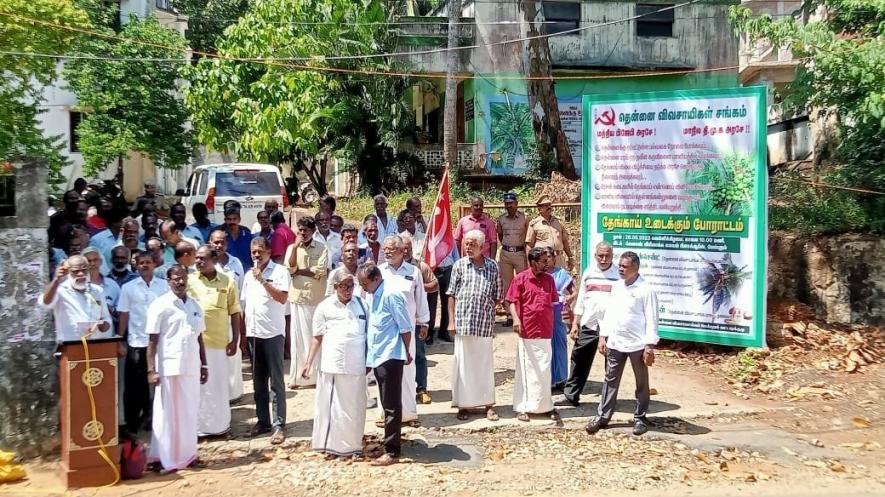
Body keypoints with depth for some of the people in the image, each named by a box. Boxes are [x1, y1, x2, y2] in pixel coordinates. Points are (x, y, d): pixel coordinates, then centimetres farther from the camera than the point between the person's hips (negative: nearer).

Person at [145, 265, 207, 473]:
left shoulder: (194, 305, 11)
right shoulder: (160, 305, -6)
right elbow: (152, 340, -8)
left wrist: (204, 365, 13)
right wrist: (151, 369, -13)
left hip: (191, 367, 5)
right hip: (170, 367, -5)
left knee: (189, 412, 11)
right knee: (169, 414, 2)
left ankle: (187, 454, 23)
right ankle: (169, 459, 10)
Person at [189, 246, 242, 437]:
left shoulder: (228, 282, 2)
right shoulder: (189, 281, 2)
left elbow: (235, 313, 3)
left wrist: (235, 340, 0)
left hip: (219, 342, 0)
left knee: (219, 383, 8)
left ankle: (221, 424, 21)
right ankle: (197, 425, 16)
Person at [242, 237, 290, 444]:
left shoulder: (280, 271, -4)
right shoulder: (248, 275, 14)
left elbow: (283, 298, -17)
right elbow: (245, 304, 16)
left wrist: (263, 280, -20)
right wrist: (242, 333, 13)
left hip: (273, 333, -6)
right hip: (253, 333, 6)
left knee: (276, 381, -3)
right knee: (258, 381, 12)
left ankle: (279, 425, -1)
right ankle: (263, 421, 21)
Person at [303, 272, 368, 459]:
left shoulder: (362, 305, 6)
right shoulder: (325, 307, 1)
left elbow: (369, 335, 11)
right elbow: (318, 337, 4)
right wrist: (309, 363, -1)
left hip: (356, 366, 2)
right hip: (331, 365, -1)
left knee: (354, 407, 8)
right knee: (330, 406, 4)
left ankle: (352, 446, 20)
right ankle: (330, 446, 15)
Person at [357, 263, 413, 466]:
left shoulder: (391, 295, -16)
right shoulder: (371, 296, 10)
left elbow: (406, 327, -13)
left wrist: (406, 352, -4)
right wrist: (368, 356, 14)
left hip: (390, 357, -8)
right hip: (377, 357, 8)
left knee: (391, 406, -2)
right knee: (388, 404, 17)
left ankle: (392, 452, 4)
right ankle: (394, 440, 28)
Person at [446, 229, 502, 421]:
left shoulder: (492, 266, 5)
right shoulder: (459, 265, 2)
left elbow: (498, 296, 10)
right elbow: (452, 295, 3)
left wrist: (487, 308, -3)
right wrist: (451, 321, -2)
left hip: (485, 323, 1)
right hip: (463, 323, -1)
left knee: (485, 363, 8)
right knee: (463, 363, 4)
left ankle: (488, 404, 17)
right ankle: (463, 404, 13)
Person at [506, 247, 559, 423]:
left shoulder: (549, 279, 9)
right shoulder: (520, 279, -4)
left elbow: (553, 302, 15)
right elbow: (513, 301, -5)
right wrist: (515, 318, -21)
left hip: (545, 332, 4)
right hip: (527, 331, -4)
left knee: (544, 370, 9)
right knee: (526, 369, 5)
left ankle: (545, 405, 20)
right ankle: (522, 407, 13)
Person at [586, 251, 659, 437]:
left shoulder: (646, 289, -11)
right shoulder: (616, 286, 9)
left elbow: (652, 319, -12)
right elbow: (609, 311, 13)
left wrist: (649, 346, -15)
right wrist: (603, 336, 8)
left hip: (637, 344, -5)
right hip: (615, 343, 6)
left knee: (641, 383, 9)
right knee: (610, 380, 11)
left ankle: (640, 418, 21)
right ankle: (602, 416, 18)